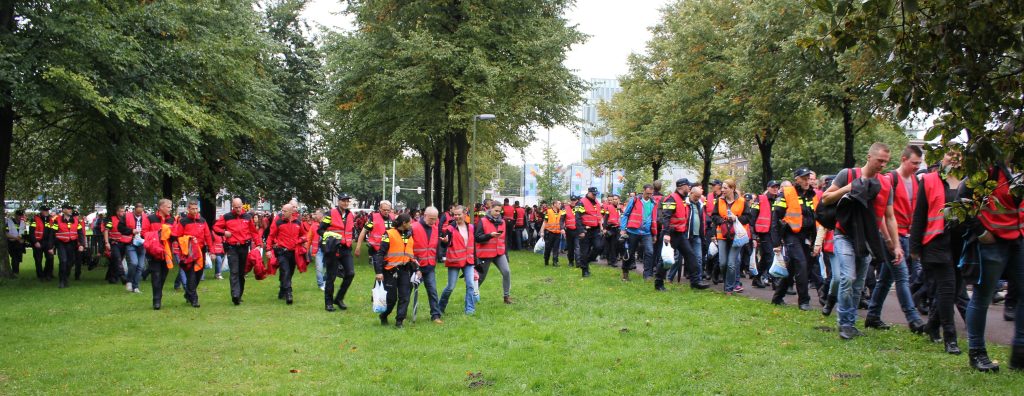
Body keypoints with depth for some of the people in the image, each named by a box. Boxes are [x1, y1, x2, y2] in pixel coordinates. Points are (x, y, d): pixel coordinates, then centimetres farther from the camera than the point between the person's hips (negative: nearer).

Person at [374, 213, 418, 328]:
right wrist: (379, 272, -15)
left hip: (405, 270, 6)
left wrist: (416, 269, 13)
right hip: (391, 270, -6)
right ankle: (383, 317, 25)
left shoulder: (409, 236, 14)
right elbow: (380, 253, -9)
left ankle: (399, 321, 4)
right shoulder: (389, 234, -7)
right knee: (391, 297, 2)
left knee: (404, 297, -2)